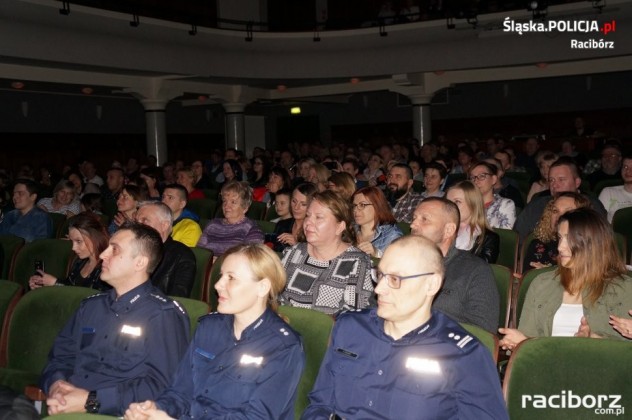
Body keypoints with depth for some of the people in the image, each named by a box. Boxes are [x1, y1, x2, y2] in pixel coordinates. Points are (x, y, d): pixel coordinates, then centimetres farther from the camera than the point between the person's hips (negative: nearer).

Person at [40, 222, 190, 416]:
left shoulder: (163, 315, -5)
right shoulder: (90, 306, 18)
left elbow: (160, 385, -13)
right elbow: (60, 356, 16)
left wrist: (90, 401, -16)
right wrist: (56, 384, -6)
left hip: (112, 413, -6)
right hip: (63, 408, 6)